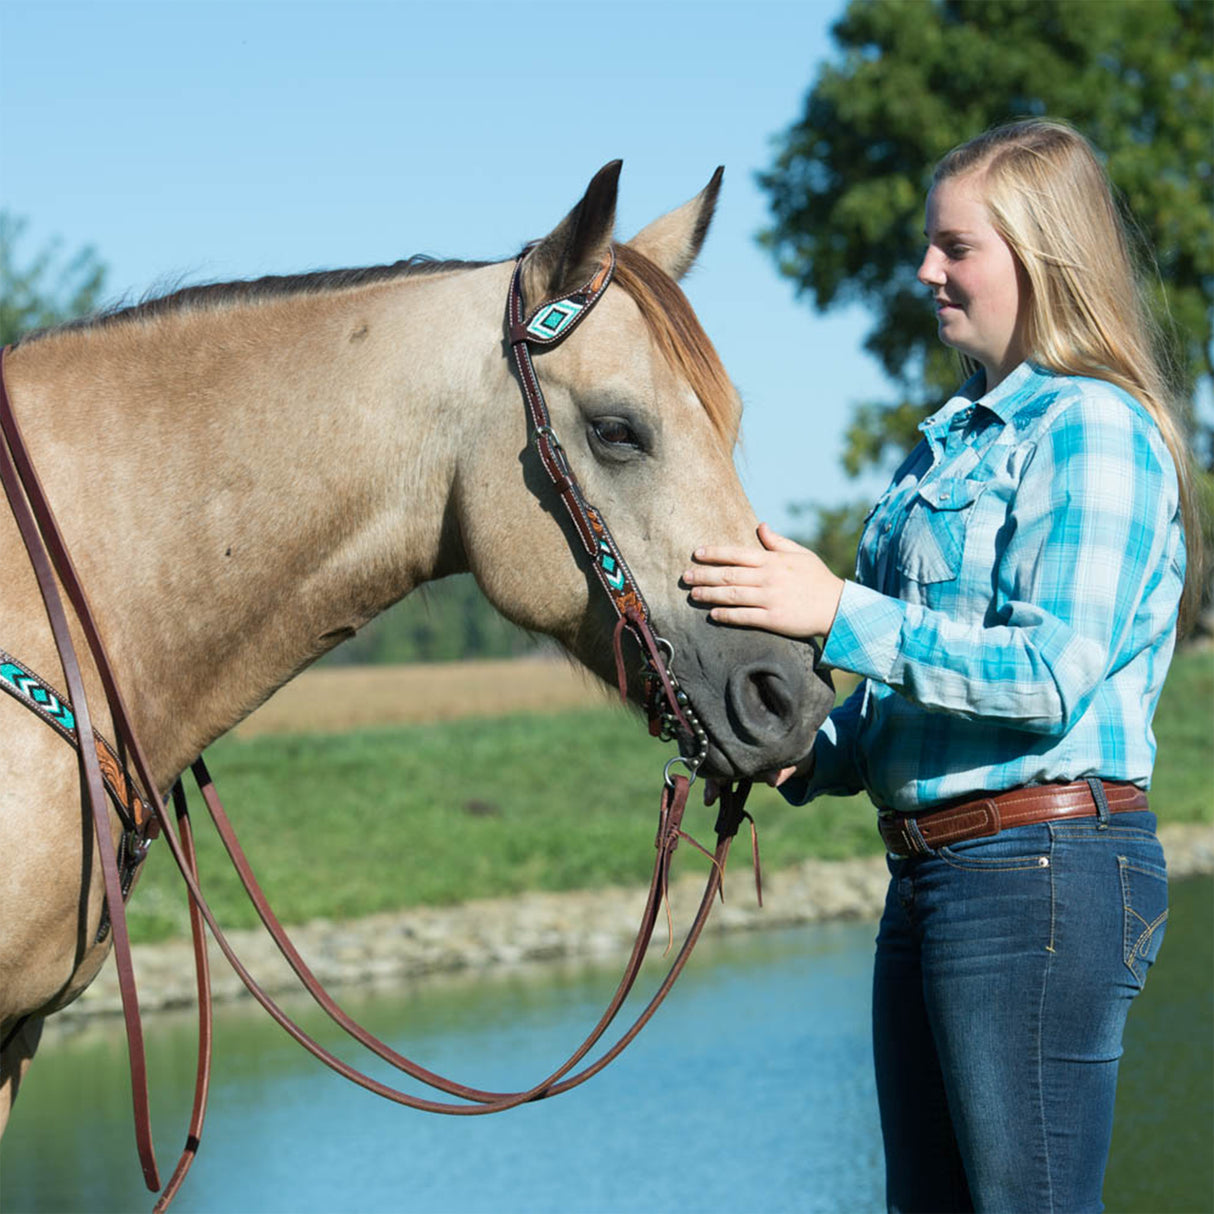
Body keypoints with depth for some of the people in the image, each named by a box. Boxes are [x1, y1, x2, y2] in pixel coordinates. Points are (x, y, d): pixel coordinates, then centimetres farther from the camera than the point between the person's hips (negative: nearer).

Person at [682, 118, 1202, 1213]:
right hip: (930, 872, 10)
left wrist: (840, 615, -23)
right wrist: (816, 754, 7)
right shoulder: (959, 436, 18)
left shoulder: (1092, 428, -11)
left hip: (1040, 873, -10)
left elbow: (1050, 675, -20)